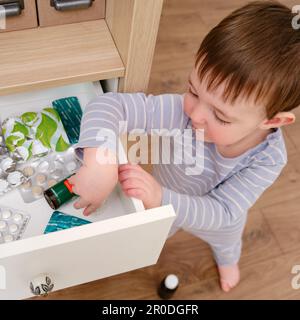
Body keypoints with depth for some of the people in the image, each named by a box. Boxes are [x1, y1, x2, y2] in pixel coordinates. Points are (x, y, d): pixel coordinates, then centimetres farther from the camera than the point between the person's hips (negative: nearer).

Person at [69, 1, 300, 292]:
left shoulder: (269, 159, -39)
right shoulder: (183, 112, -45)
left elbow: (222, 213, -41)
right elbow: (109, 106, -49)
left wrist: (161, 198, -58)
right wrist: (99, 164, -68)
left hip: (218, 219, 1)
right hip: (165, 202, -1)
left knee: (225, 241, 39)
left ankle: (227, 259, 77)